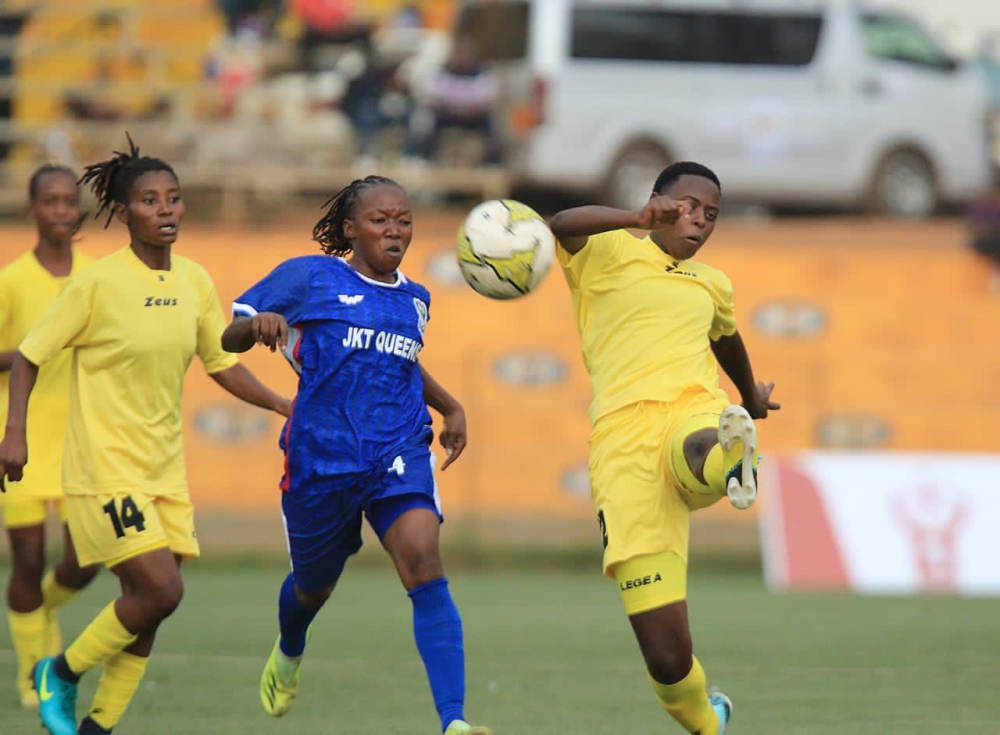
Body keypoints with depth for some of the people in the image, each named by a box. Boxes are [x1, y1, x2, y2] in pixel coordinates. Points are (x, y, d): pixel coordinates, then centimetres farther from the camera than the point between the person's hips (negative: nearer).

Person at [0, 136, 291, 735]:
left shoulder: (195, 282, 4)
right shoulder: (98, 283, -13)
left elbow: (221, 363, 14)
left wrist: (280, 403, 2)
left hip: (165, 468, 6)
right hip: (105, 466, -6)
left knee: (146, 606, 3)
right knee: (161, 590, -16)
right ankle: (62, 673, 7)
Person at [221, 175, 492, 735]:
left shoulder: (414, 299, 13)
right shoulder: (309, 278, -1)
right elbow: (230, 339, 1)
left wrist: (450, 406, 19)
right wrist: (257, 323, -22)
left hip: (400, 453, 2)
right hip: (322, 455, -2)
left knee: (424, 562, -23)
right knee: (314, 585, 17)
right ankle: (289, 656, 57)